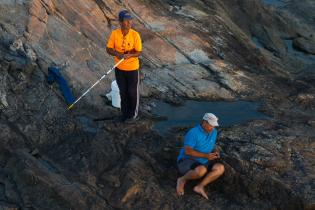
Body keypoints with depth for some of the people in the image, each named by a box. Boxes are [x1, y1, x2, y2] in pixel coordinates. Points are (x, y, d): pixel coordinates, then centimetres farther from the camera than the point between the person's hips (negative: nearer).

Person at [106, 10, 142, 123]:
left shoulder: (135, 35, -18)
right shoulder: (114, 33, -11)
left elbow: (139, 52, -14)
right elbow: (108, 49, -6)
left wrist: (129, 55, -33)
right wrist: (117, 54, -25)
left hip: (132, 68, -2)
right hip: (119, 68, 3)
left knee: (132, 92, 11)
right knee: (123, 91, 17)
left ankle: (133, 113, 33)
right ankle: (124, 113, 37)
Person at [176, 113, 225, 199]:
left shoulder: (213, 132, 5)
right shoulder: (193, 133, -17)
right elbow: (187, 151, -23)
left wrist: (214, 153, -6)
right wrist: (206, 156, -24)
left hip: (202, 163, 7)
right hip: (187, 161, -7)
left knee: (220, 168, -18)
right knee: (201, 171, -38)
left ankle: (200, 186, -18)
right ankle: (182, 180, -10)